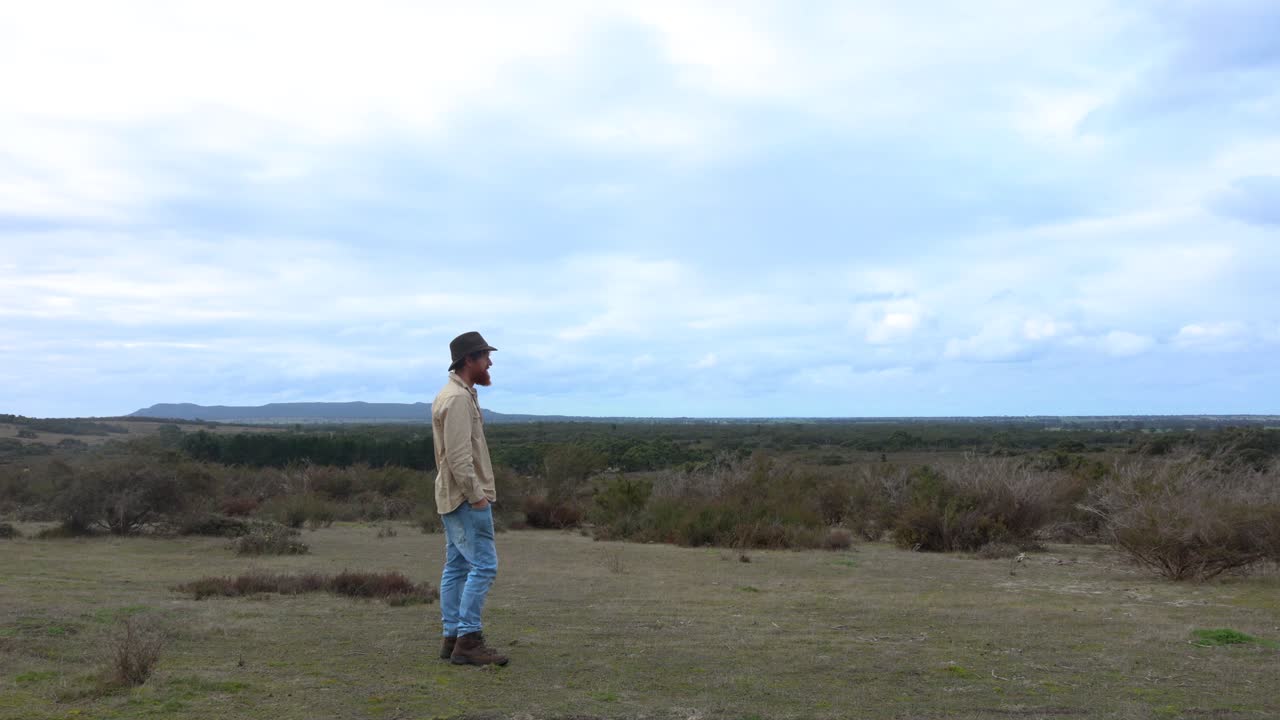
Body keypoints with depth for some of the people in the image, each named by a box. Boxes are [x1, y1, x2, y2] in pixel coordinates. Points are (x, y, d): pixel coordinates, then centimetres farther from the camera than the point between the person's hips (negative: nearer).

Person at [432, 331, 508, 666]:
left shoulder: (456, 395, 16)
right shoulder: (458, 398, -16)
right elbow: (459, 455, -22)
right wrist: (477, 496, -20)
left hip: (456, 498, 11)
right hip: (466, 497, -11)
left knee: (457, 567, 10)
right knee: (483, 565, -10)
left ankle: (453, 638, 14)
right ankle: (468, 640, -8)